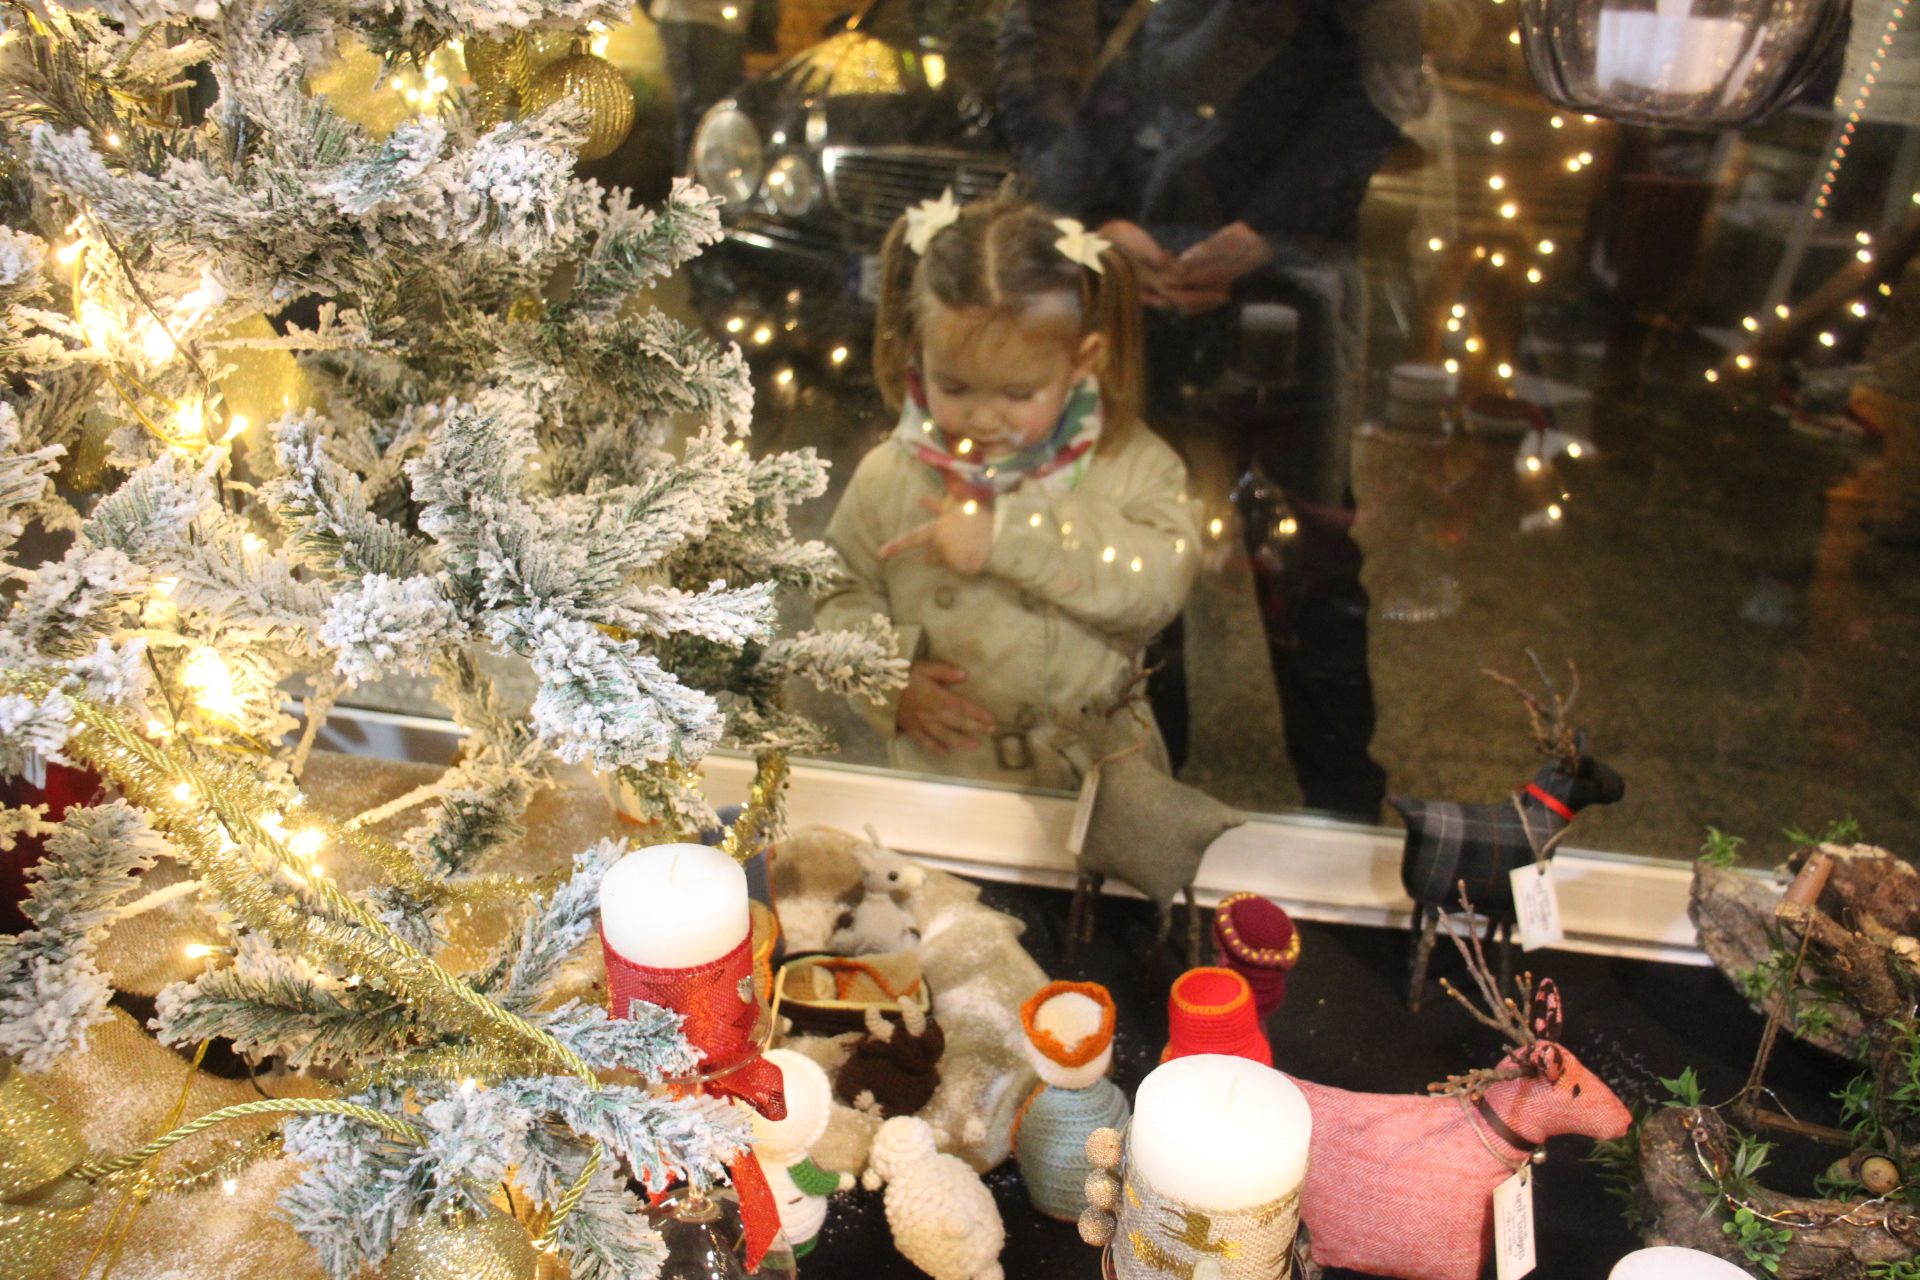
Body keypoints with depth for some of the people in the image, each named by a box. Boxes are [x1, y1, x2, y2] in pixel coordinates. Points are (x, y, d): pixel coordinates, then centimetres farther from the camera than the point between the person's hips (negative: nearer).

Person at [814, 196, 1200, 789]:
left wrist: (1009, 533, -24)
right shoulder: (889, 478, -3)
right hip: (939, 772, 2)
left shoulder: (1129, 463, -6)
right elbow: (843, 595, 8)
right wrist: (890, 678, -10)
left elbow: (1163, 578, -20)